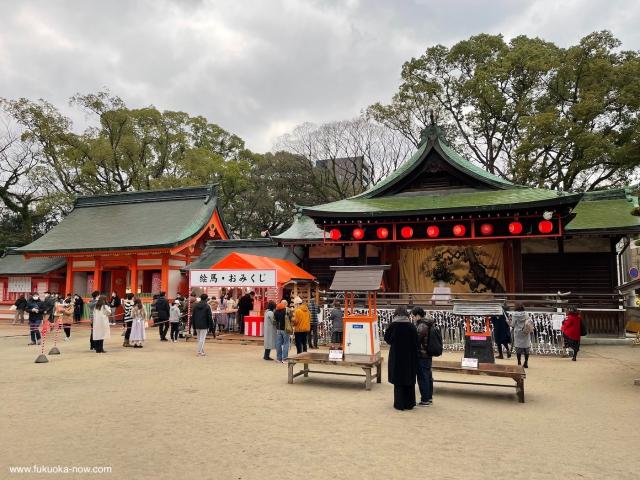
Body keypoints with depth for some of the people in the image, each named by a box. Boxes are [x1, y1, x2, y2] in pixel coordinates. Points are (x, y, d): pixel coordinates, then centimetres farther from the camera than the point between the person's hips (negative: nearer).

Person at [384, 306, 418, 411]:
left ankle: (399, 404, 11)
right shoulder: (411, 326, -6)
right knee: (409, 380, 13)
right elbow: (416, 342, -3)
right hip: (410, 357, 2)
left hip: (396, 357, -2)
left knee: (398, 380, 7)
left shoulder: (393, 325, -12)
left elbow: (387, 338, -2)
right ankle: (409, 403, 21)